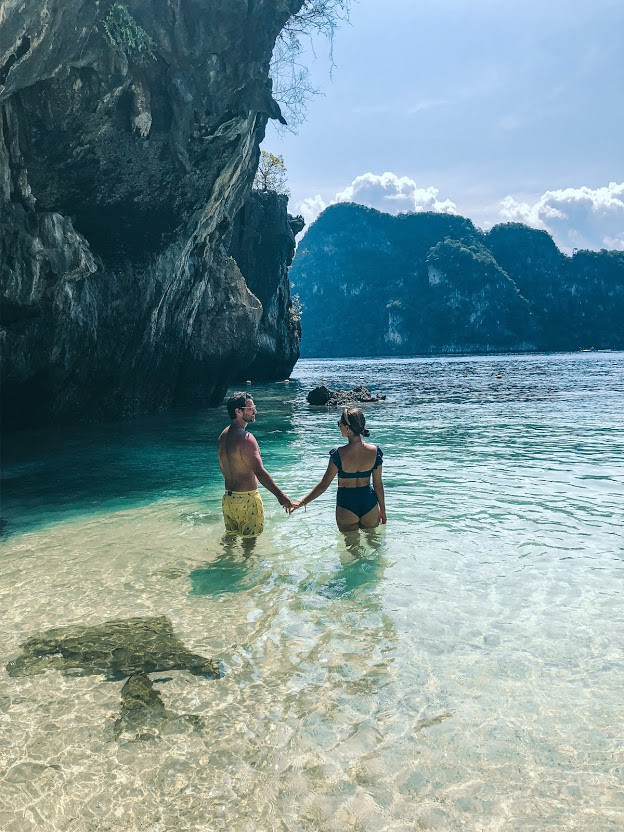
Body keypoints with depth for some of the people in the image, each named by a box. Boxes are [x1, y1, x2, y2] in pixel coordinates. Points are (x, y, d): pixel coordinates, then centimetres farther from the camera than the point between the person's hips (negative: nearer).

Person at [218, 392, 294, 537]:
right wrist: (280, 495, -27)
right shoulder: (245, 438, -21)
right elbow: (260, 472, -27)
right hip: (247, 500, -8)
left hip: (228, 497, 8)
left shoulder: (223, 436, 7)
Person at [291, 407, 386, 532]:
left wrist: (303, 502, -1)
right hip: (369, 503, 2)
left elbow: (324, 485, -13)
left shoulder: (339, 454, -20)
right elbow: (378, 485, -3)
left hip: (346, 505, -2)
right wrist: (383, 510, 11)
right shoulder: (374, 451, -11)